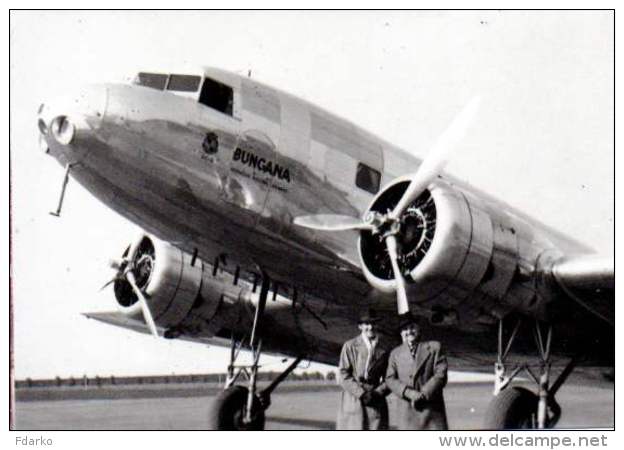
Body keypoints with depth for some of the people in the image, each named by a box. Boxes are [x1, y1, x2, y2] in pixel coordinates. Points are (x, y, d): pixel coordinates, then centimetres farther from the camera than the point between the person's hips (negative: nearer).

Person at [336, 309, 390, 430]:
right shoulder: (350, 346, 6)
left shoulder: (383, 352, 13)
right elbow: (343, 374, 0)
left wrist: (377, 393, -8)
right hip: (353, 404, -2)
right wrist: (361, 393, -11)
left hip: (376, 405, 2)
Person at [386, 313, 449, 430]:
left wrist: (424, 394, -13)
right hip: (407, 411, 1)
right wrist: (409, 393, -14)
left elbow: (441, 374, -1)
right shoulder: (395, 354, 14)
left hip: (432, 408, -1)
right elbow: (390, 379, 3)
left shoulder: (434, 347, 9)